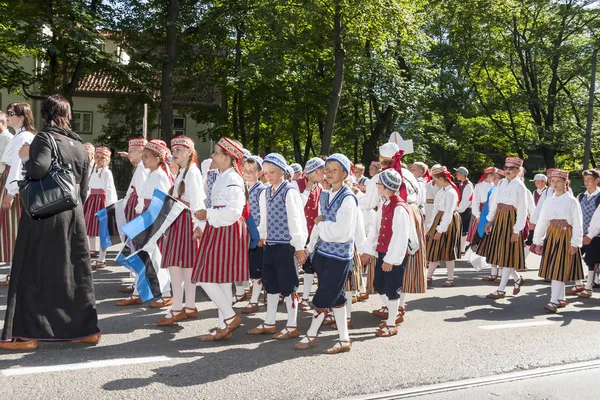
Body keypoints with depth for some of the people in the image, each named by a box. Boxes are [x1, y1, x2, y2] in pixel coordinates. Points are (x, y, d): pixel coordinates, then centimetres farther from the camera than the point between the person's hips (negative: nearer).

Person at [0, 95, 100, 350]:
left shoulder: (44, 138, -6)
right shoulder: (79, 146, 11)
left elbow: (38, 169, -25)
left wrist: (25, 156, -5)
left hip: (44, 215, -5)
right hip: (73, 215, 6)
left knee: (34, 272, 2)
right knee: (75, 272, 10)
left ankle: (26, 334, 7)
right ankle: (85, 328, 15)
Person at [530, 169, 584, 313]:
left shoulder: (572, 201, -3)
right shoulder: (548, 202, 10)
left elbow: (577, 224, -6)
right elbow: (542, 222, 11)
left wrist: (574, 243, -12)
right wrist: (538, 241, 9)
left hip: (565, 236, -5)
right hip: (551, 236, 5)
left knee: (559, 269, -9)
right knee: (552, 268, 7)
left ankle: (554, 301, -11)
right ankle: (561, 299, 19)